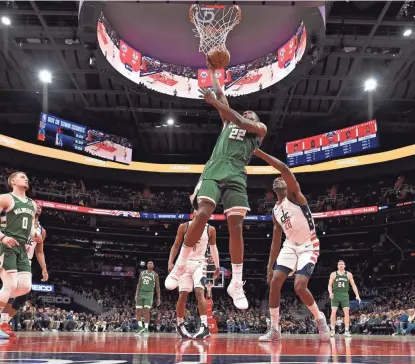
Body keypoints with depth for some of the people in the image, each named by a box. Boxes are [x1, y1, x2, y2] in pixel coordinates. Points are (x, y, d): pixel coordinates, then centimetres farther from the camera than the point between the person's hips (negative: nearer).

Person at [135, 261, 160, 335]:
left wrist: (158, 298, -2)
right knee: (138, 311, 0)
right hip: (141, 293, 4)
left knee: (146, 310, -16)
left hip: (149, 294, -4)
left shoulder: (155, 275, 1)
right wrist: (136, 294, 0)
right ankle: (140, 327, 15)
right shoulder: (142, 273, 11)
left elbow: (157, 287, 2)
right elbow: (139, 284, 10)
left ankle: (146, 328, -10)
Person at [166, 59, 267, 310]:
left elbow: (243, 123, -1)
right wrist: (213, 70, 40)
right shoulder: (229, 121, 31)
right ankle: (180, 265, -11)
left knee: (236, 227, -11)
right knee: (203, 214, -22)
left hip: (236, 174, -1)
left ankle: (237, 284, -5)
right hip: (214, 169, 2)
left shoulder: (260, 129, 19)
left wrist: (216, 103, -12)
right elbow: (220, 93, 33)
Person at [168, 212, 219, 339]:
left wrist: (217, 266, 13)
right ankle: (180, 325, 18)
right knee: (182, 295, 0)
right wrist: (170, 262, -4)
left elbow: (213, 247, 14)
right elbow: (176, 245, 5)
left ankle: (204, 326, -27)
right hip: (185, 262, 1)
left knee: (199, 291, -21)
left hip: (199, 263, -1)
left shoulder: (210, 229, 1)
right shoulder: (184, 226, -2)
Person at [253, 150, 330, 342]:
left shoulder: (294, 195, -9)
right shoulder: (275, 210, 12)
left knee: (299, 287, -20)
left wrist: (257, 151, -28)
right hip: (290, 246, 7)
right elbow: (276, 240, 15)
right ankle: (274, 330, 1)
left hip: (308, 246, -7)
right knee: (274, 283, -8)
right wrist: (270, 266, 11)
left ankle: (320, 318, 8)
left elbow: (284, 169, -28)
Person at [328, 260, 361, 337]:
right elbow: (330, 285, 5)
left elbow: (353, 285, 8)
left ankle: (347, 331, -2)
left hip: (345, 295, 1)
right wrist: (330, 293, -14)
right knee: (333, 312, -7)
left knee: (347, 312, -7)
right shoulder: (333, 274, 5)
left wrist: (357, 295, -2)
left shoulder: (349, 274, 7)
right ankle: (332, 330, 2)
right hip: (335, 294, -1)